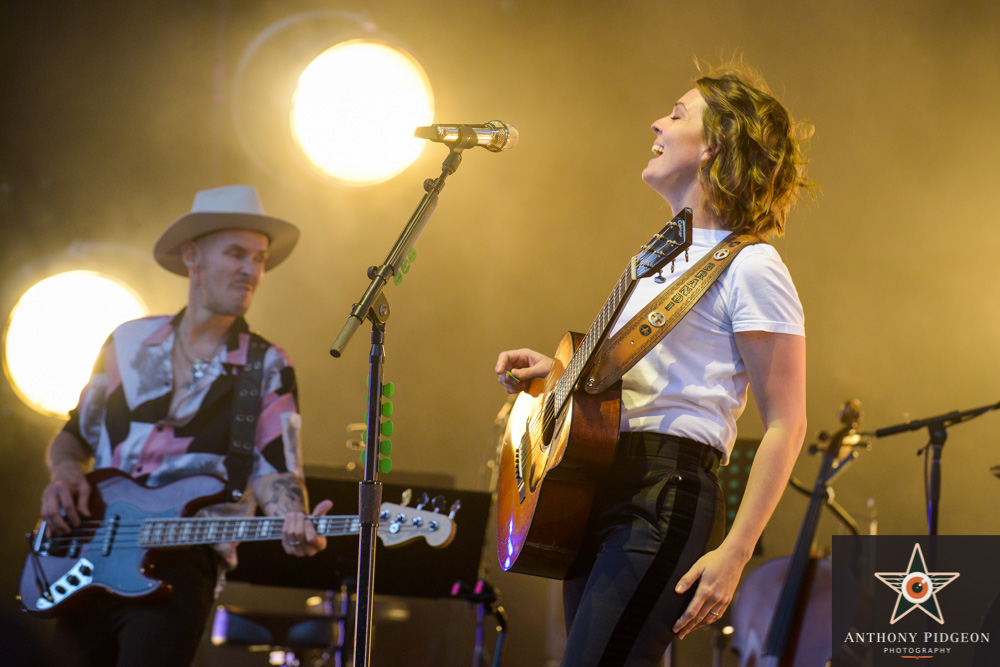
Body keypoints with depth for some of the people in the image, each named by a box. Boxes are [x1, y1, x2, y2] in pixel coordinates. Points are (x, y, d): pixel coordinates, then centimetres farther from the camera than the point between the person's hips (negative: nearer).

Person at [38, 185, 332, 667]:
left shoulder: (266, 368, 4)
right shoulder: (129, 344, 12)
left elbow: (273, 469, -4)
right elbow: (75, 433, 22)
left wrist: (294, 522, -25)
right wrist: (65, 474, 0)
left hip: (181, 562, -3)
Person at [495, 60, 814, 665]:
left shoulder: (750, 269, -8)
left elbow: (786, 425, -12)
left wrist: (734, 553, -19)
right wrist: (559, 372, 14)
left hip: (667, 500, -9)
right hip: (594, 491, 9)